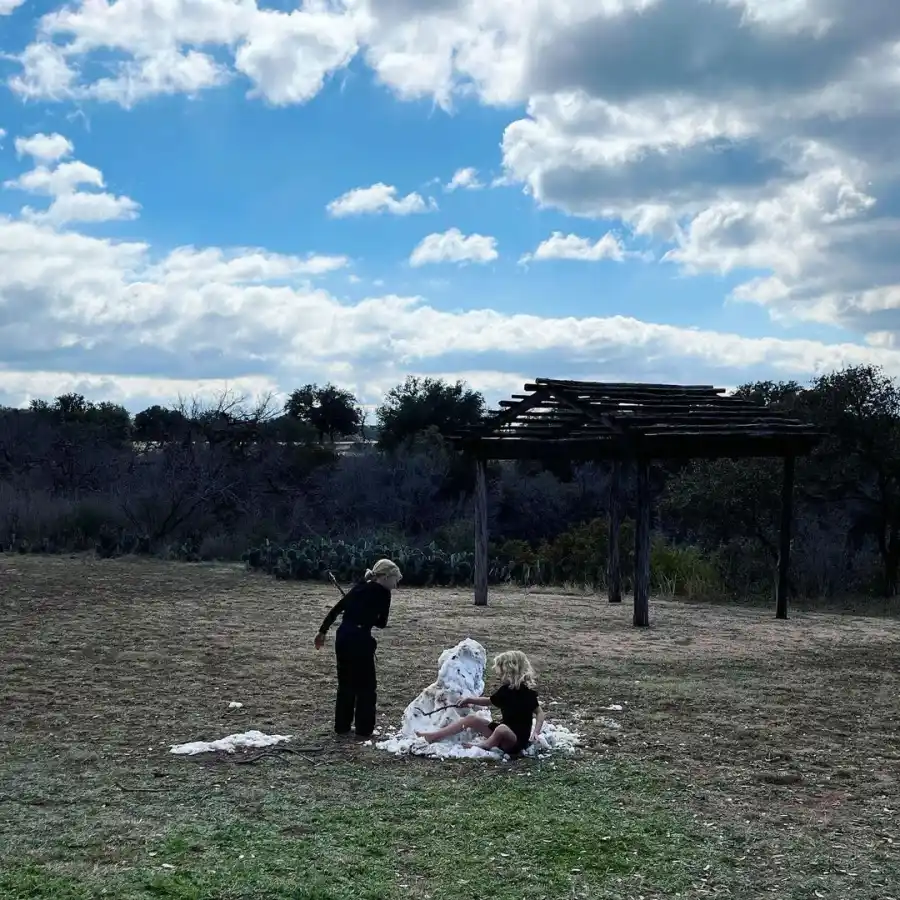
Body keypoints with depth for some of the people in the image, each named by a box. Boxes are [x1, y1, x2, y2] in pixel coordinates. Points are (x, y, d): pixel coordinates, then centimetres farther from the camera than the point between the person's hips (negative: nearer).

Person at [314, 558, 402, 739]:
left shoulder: (360, 587, 16)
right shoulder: (383, 593, -1)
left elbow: (336, 609, 13)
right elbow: (381, 623, 3)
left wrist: (323, 631, 16)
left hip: (343, 636, 7)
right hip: (360, 639, -7)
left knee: (345, 683, 19)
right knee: (366, 686, 7)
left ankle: (342, 726, 26)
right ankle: (364, 729, 9)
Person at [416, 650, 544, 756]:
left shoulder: (527, 691, -15)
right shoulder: (506, 689, 6)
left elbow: (539, 712, -13)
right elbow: (489, 701, 21)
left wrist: (536, 733, -26)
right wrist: (470, 699, 13)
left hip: (518, 739, -8)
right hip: (504, 730, 8)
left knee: (502, 729, -41)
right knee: (472, 718, 2)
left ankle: (483, 746, -15)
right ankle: (433, 736, 1)